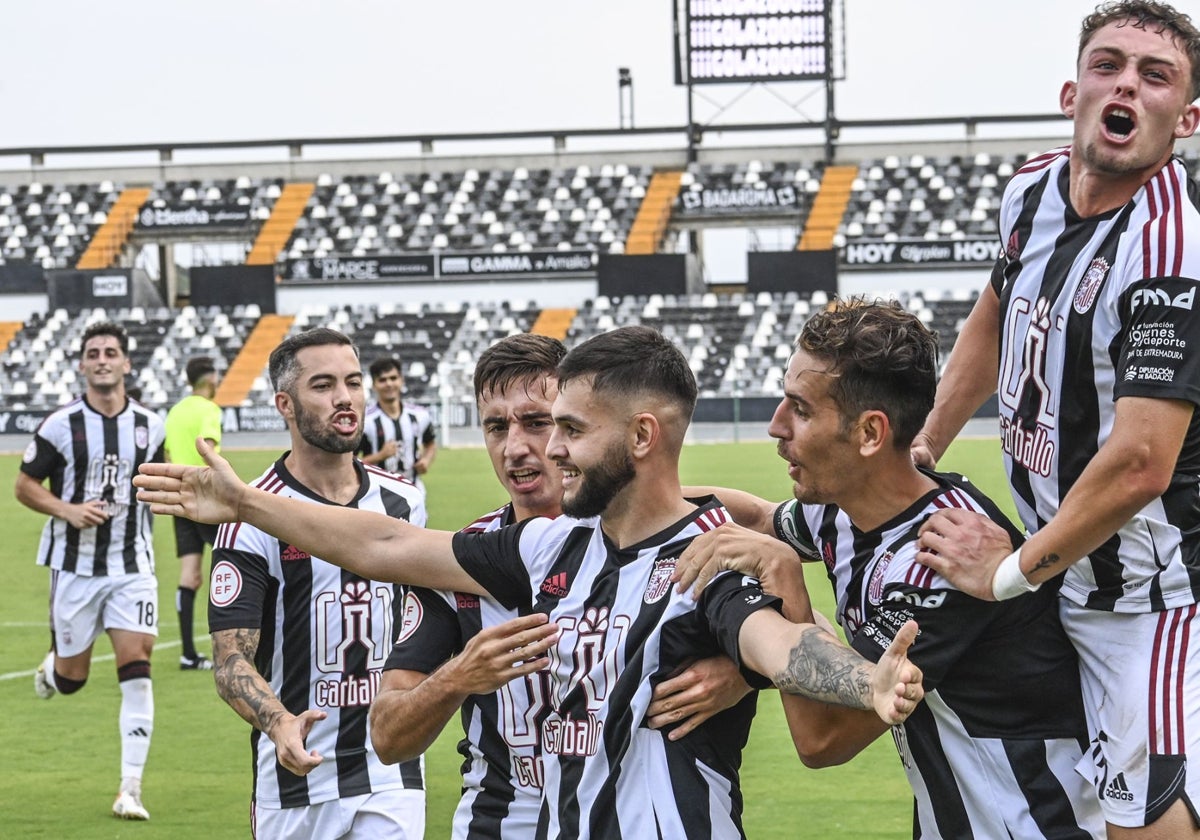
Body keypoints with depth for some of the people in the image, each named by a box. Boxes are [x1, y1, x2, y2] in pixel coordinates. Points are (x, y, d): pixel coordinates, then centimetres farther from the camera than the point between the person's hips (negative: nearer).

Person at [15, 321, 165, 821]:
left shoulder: (149, 426, 2)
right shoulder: (61, 426, -7)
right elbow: (24, 485, -2)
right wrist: (67, 510, -16)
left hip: (132, 565, 1)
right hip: (75, 566, -1)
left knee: (136, 671, -11)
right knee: (72, 678, 7)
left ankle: (131, 789, -7)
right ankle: (51, 668, 48)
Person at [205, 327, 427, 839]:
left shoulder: (404, 502, 7)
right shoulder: (251, 518, -10)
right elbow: (232, 660, -16)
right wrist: (278, 722, -33)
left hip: (392, 777, 3)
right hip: (295, 786, -3)